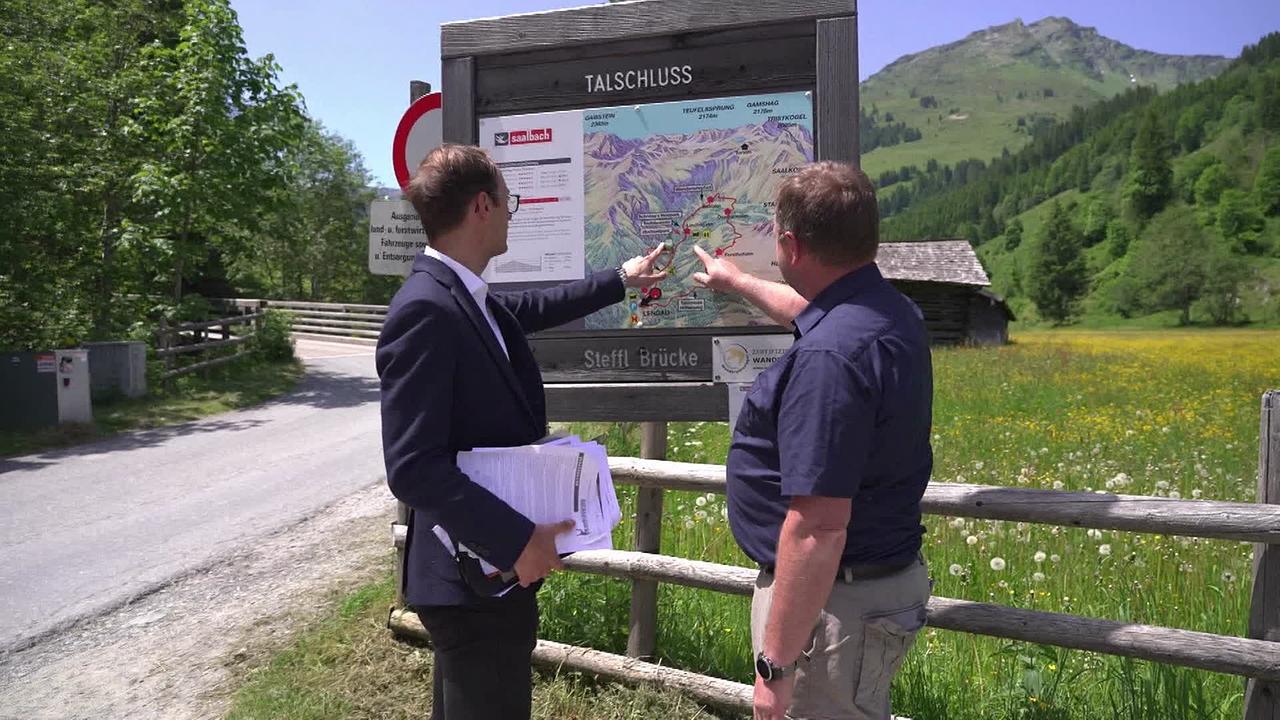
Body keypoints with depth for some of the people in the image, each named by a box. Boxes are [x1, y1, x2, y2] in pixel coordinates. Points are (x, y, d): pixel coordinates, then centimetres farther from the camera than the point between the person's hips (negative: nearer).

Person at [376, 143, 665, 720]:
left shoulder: (467, 297, 4)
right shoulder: (426, 311, -24)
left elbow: (536, 307, 25)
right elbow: (413, 468, -27)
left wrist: (621, 279, 35)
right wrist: (517, 541, -25)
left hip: (486, 564, 10)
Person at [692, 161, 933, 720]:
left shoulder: (829, 357, -29)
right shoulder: (894, 311, 3)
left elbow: (818, 528, -31)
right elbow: (810, 309, 27)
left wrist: (775, 664, -23)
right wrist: (736, 282, 42)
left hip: (833, 603, -10)